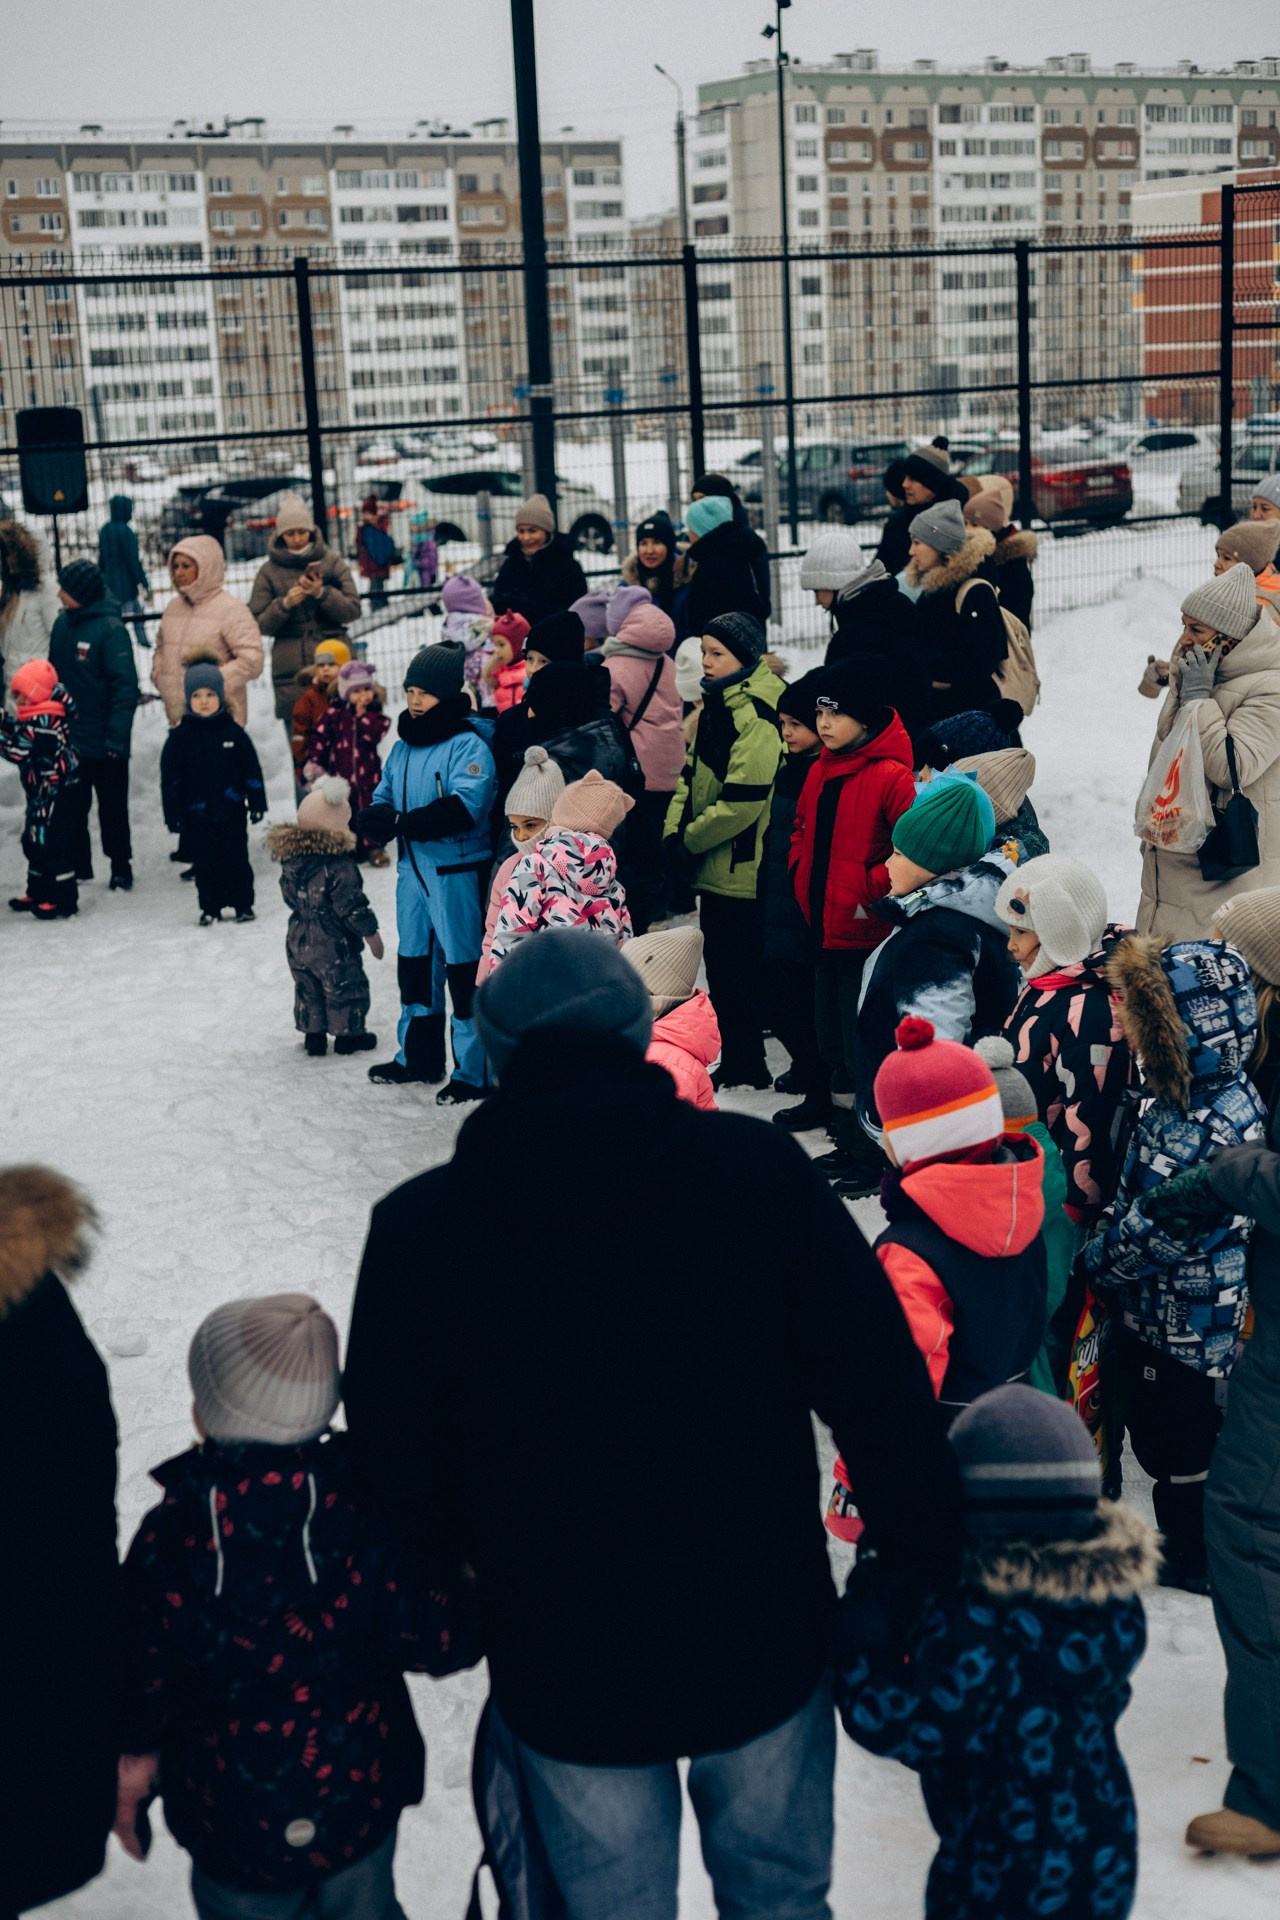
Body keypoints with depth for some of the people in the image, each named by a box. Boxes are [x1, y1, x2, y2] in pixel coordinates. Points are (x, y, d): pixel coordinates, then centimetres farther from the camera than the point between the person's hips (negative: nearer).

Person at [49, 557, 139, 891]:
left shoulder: (110, 629, -16)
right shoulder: (62, 623, 3)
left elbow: (126, 686, -17)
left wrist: (117, 736, -21)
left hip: (103, 743, -6)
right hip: (67, 737, 6)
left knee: (112, 808, 7)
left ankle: (121, 867, 20)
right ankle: (78, 866, 23)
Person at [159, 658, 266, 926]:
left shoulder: (233, 731, 0)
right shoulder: (179, 736, -1)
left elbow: (252, 771, 5)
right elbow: (170, 778, 1)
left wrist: (257, 803, 4)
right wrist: (173, 814, -2)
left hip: (231, 811, 0)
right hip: (197, 814, 0)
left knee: (237, 859, 6)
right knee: (205, 864, 6)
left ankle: (242, 904, 18)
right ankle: (210, 908, 17)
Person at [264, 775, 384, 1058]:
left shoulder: (291, 860, -1)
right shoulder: (339, 865, -22)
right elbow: (352, 906, -17)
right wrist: (371, 934, -8)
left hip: (299, 940, 6)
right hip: (333, 944, -6)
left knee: (308, 990, 18)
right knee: (345, 988, 10)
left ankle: (314, 1036, 23)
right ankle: (348, 1035, 19)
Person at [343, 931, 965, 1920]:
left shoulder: (422, 1227, -13)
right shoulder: (760, 1169, -14)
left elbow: (396, 1467, -7)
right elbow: (881, 1388, -10)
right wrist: (928, 1562, 2)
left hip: (566, 1668, 0)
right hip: (764, 1649, 0)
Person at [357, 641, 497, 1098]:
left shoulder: (468, 747, -13)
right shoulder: (403, 748, 11)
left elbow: (463, 809, -24)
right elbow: (381, 800, 13)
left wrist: (399, 823, -22)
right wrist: (377, 817, -12)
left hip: (457, 874, -8)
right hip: (412, 870, 8)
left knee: (464, 967, -3)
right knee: (414, 963, 17)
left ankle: (474, 1072, 4)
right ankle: (418, 1056, 32)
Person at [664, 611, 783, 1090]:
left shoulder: (756, 717, -18)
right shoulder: (714, 707, 12)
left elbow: (741, 803, -24)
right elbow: (691, 775, 16)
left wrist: (689, 841, -14)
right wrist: (674, 831, 1)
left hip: (744, 870, -10)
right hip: (716, 869, 10)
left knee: (741, 974, 0)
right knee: (722, 973, 17)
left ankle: (745, 1069, 11)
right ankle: (737, 1065, 28)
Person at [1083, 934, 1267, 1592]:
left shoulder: (1225, 1127, -32)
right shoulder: (1174, 1093, -3)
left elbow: (1160, 1232, -28)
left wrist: (1094, 1260, -13)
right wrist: (1104, 1253, 2)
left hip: (1187, 1332, -8)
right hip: (1148, 1310, 8)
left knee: (1182, 1451, 14)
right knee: (1153, 1434, 26)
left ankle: (1193, 1561, 35)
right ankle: (1177, 1539, 46)